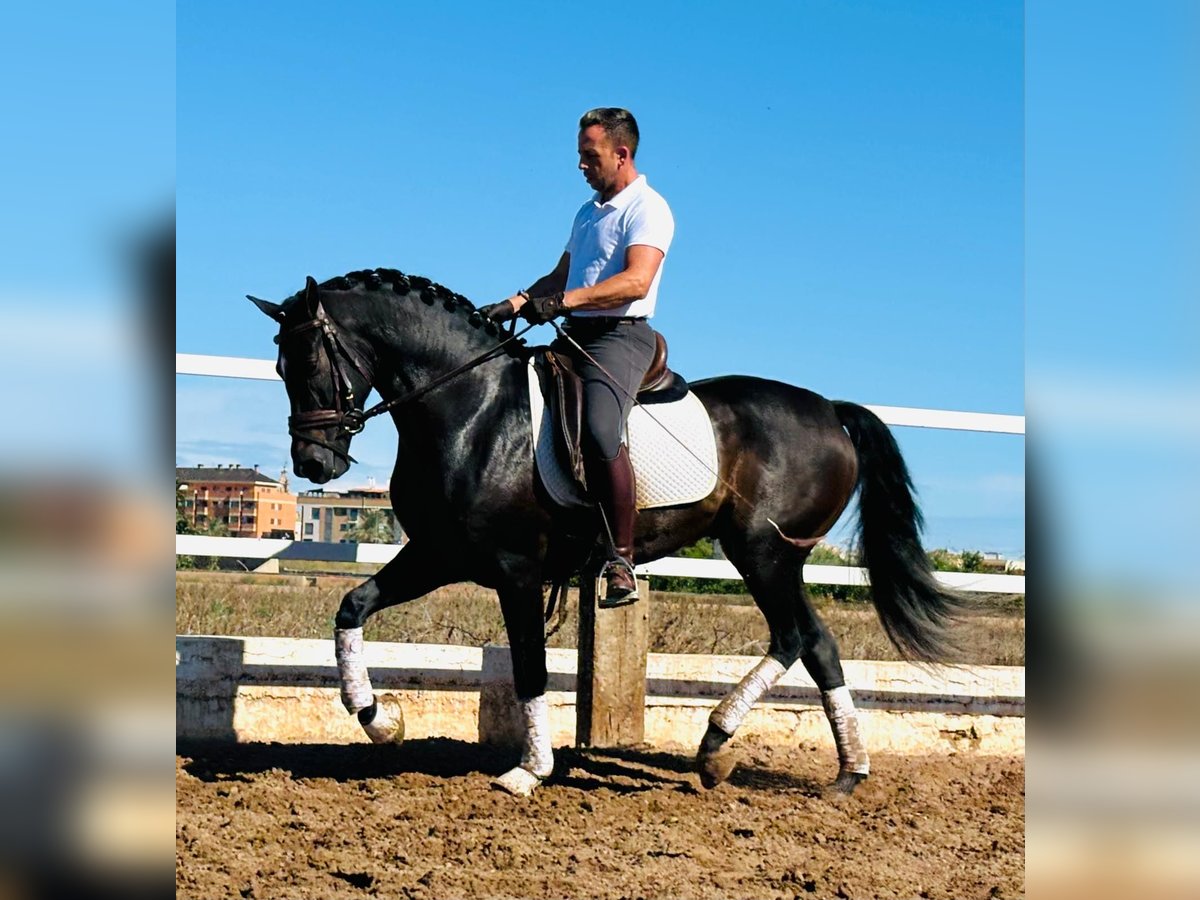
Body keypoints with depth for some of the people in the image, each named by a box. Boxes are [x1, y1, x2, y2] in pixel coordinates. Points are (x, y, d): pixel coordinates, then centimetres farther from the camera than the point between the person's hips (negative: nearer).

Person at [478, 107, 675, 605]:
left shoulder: (647, 209, -6)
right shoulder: (588, 212, 23)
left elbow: (636, 282, -21)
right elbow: (560, 277, 26)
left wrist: (565, 301, -28)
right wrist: (515, 304, 9)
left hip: (620, 338, -10)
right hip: (575, 337, 10)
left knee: (599, 432, -31)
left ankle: (622, 562, -25)